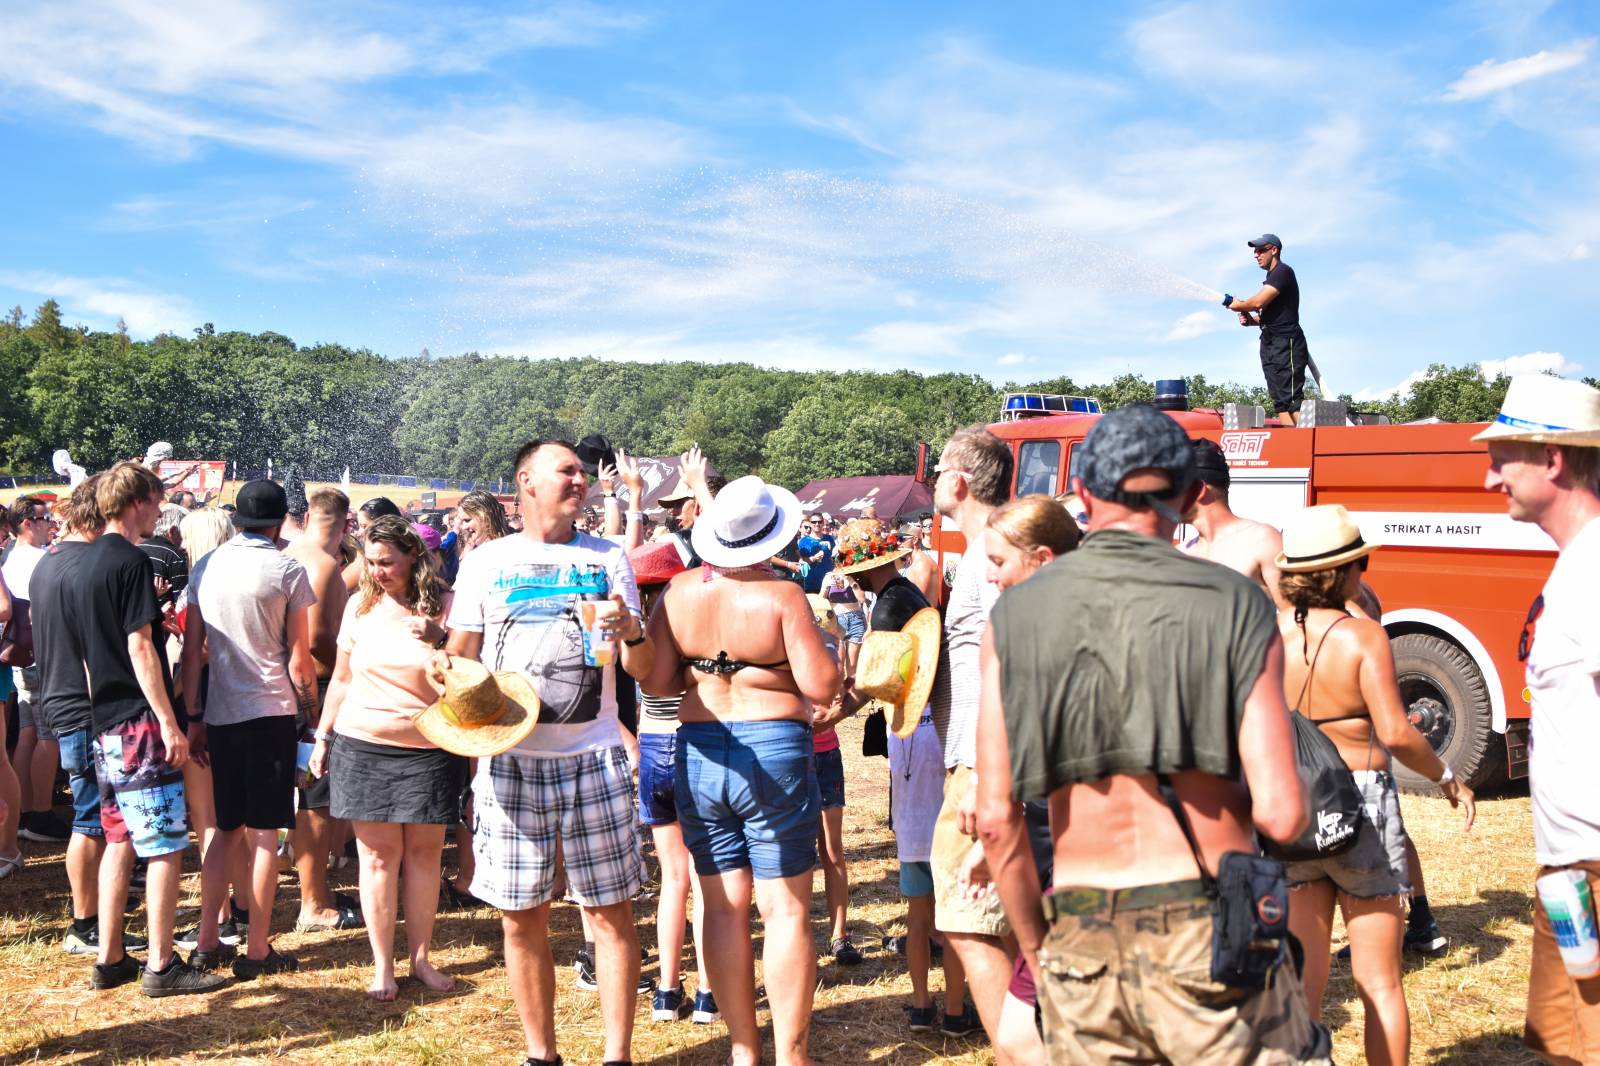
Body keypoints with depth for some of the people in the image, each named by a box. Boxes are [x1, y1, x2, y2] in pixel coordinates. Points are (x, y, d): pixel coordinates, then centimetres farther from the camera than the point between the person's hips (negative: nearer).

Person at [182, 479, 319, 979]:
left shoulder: (205, 567, 5)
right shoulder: (288, 571, -7)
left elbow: (192, 650, 5)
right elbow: (299, 661, -7)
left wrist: (195, 714, 10)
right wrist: (313, 713, 4)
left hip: (220, 714, 4)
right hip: (271, 712, -4)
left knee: (227, 830, 16)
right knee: (264, 834, 2)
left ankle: (207, 942, 18)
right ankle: (257, 951, 7)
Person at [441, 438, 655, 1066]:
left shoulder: (607, 558, 8)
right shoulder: (486, 562, 8)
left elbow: (642, 670, 5)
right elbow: (459, 659, 12)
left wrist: (632, 632, -17)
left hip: (593, 756, 0)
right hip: (510, 758, 0)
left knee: (611, 913, 0)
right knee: (522, 918, 7)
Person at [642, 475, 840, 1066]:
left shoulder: (679, 590, 0)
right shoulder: (782, 595, -12)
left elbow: (654, 681, 3)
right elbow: (820, 686, -14)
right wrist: (826, 645, 6)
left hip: (698, 756, 4)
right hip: (774, 754, -4)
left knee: (724, 906, 10)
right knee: (785, 910, 4)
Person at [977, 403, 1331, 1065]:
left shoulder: (1015, 617, 1)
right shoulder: (1237, 606, -4)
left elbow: (997, 819, -3)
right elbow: (1280, 815, -9)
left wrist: (1035, 944, 11)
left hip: (1082, 942, 2)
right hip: (1211, 936, -2)